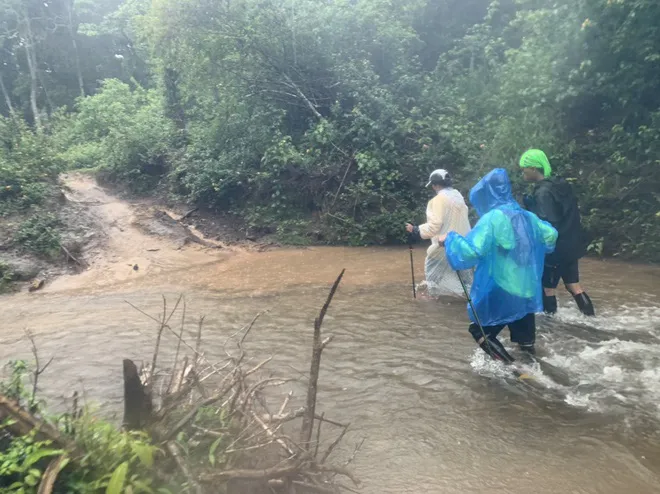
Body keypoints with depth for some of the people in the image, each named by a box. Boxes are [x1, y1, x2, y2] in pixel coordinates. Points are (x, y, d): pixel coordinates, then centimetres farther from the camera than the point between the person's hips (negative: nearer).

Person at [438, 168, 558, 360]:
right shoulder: (527, 216, 6)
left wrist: (450, 239, -10)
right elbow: (551, 236, 21)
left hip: (499, 294, -7)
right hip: (527, 292, 7)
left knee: (480, 331, 11)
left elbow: (471, 251, -25)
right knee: (525, 340, 19)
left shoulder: (492, 219, -16)